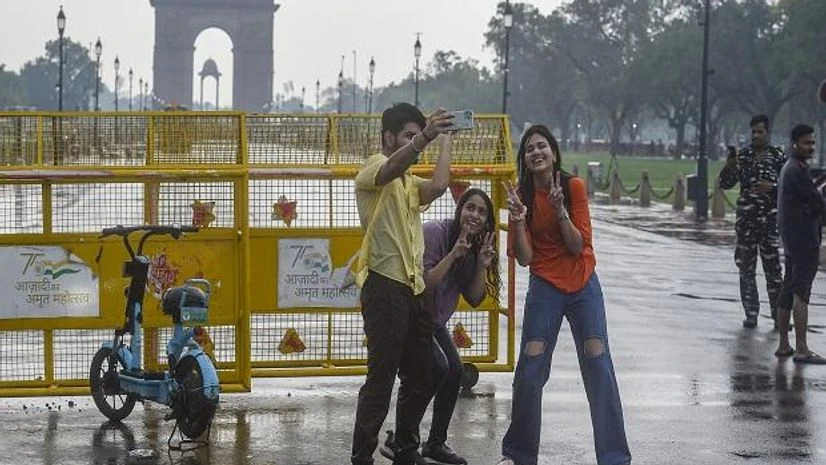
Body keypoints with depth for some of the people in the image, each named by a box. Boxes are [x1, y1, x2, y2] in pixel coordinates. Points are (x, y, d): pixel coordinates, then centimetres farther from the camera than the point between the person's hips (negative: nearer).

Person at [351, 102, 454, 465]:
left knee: (422, 379, 12)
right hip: (385, 287, -9)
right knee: (381, 381, -9)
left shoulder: (409, 183, 22)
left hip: (413, 288, 9)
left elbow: (438, 186, 0)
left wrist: (444, 141, 3)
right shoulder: (374, 168, -2)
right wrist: (425, 137, -44)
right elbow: (394, 166, -28)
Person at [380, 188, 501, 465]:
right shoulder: (434, 232, -21)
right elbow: (423, 283, -26)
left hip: (434, 320, 8)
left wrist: (482, 265, -14)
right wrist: (453, 255, -32)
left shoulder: (475, 247, 3)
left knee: (454, 370, -3)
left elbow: (474, 299, 0)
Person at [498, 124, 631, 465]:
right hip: (544, 289, 1)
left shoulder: (574, 186, -6)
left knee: (599, 367, -7)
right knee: (529, 371, -4)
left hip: (583, 287, -1)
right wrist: (518, 219, -21)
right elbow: (524, 258, -7)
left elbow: (579, 245, -10)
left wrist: (560, 211, -23)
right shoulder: (521, 196, -3)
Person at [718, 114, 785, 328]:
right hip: (746, 220, 3)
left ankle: (779, 315, 1)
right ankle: (751, 314, 11)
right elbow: (725, 184, 7)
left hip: (770, 220, -3)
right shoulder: (743, 156, 8)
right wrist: (728, 168, -12)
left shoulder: (778, 156, 1)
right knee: (746, 268, 4)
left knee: (773, 267, -5)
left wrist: (771, 187, -16)